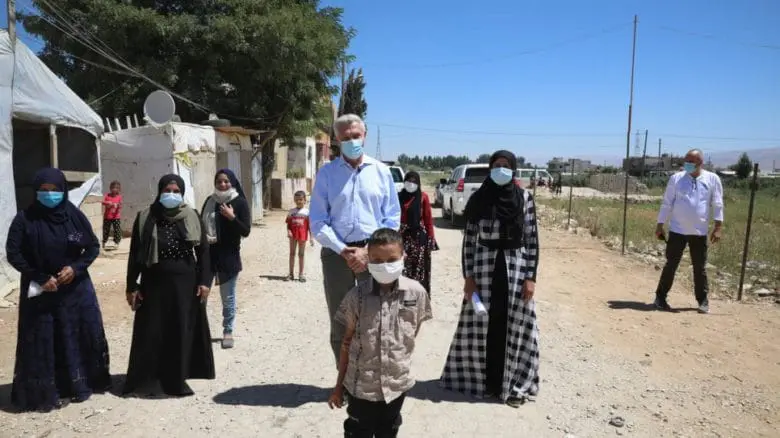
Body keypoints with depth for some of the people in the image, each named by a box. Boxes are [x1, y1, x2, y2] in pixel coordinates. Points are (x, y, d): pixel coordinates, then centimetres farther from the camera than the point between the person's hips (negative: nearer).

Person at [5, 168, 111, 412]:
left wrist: (76, 268, -14)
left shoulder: (75, 216, -3)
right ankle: (47, 392, 14)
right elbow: (13, 254, -7)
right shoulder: (25, 219, -8)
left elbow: (93, 247, 2)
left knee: (81, 335, 8)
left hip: (76, 289, 2)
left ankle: (82, 383, 24)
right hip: (40, 291, -2)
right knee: (44, 342, 3)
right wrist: (40, 277, -14)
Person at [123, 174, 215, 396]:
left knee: (182, 331, 6)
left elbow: (203, 251, 2)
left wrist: (204, 281, -5)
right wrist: (132, 286, -2)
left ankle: (176, 378, 19)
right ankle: (140, 378, 22)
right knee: (151, 331, 5)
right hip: (154, 283, -1)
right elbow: (135, 254, 1)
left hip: (185, 283, 1)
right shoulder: (145, 218, -3)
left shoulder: (192, 217, -1)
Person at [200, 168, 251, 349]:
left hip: (229, 256, -3)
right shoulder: (210, 201, 5)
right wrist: (204, 237, -3)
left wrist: (232, 217, -22)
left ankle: (228, 331, 22)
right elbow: (201, 224, 15)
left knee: (228, 298, 7)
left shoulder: (240, 202, -6)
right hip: (208, 254, 4)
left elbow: (246, 231, -10)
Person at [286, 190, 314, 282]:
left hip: (302, 235, -2)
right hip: (293, 235, 2)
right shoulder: (291, 211, 4)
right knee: (292, 253, 8)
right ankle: (291, 273, 16)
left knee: (301, 254, 7)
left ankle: (301, 274, 15)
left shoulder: (306, 212, -1)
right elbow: (288, 223, 6)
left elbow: (309, 225, 0)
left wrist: (311, 237, -3)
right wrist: (288, 231, -13)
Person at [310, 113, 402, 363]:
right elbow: (317, 221, 0)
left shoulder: (382, 171, 5)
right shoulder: (326, 173, 4)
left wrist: (369, 251, -9)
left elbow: (392, 217, 3)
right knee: (340, 323, 9)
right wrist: (343, 250, -11)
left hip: (373, 253, 0)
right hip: (337, 253, 1)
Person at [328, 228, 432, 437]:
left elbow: (414, 333, 4)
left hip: (397, 383, 1)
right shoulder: (357, 295, -12)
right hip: (361, 384, -1)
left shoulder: (416, 292, -12)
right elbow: (347, 342, -3)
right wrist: (339, 385, 2)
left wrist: (401, 361, 9)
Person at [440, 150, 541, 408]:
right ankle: (484, 380, 23)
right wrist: (468, 276, -4)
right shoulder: (478, 199, 0)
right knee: (483, 326, 7)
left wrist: (531, 277, -5)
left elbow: (532, 240, 0)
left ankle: (513, 384, 20)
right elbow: (469, 240, 0)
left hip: (515, 267, 0)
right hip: (484, 266, 0)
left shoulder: (525, 198, 0)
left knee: (514, 328, 5)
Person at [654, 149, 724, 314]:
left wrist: (718, 227, -5)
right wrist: (660, 225, 1)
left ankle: (703, 300, 21)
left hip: (700, 232, 1)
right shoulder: (676, 178, -1)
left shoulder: (712, 179, -1)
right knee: (671, 265, 3)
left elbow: (717, 205, 1)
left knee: (700, 268, 8)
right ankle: (660, 297, 13)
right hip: (677, 230, 0)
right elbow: (667, 203, 2)